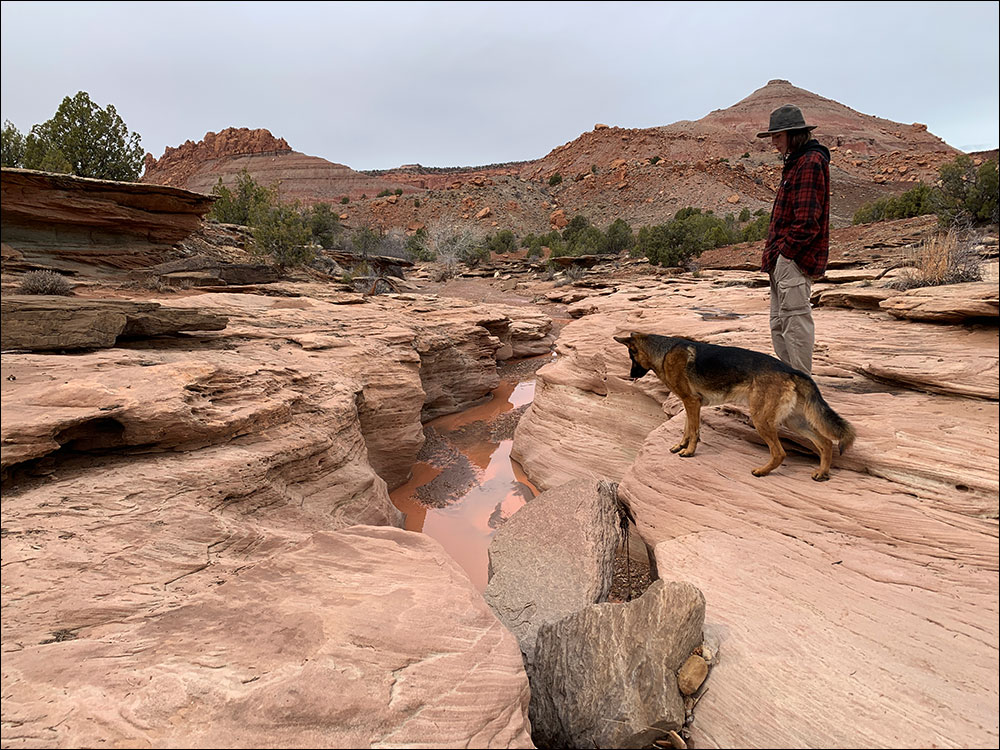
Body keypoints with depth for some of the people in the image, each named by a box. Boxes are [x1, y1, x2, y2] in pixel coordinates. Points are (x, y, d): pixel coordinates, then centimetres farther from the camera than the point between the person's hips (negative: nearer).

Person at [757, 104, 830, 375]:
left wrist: (782, 251, -15)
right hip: (783, 259, 10)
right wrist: (773, 252, 13)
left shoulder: (811, 162, -11)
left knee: (796, 321, -7)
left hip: (795, 259, -10)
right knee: (779, 324, 15)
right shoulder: (795, 162, 21)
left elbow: (807, 220, -19)